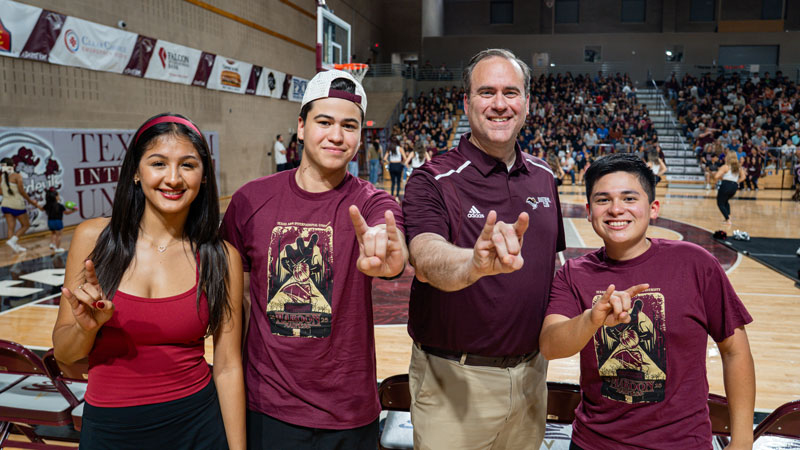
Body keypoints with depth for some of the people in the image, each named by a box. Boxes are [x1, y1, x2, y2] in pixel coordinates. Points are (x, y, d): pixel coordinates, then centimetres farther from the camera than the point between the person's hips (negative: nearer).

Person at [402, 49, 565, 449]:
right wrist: (476, 263, -53)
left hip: (530, 373, 5)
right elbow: (427, 259, -33)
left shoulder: (543, 177, 4)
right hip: (453, 382, -4)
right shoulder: (432, 182, -13)